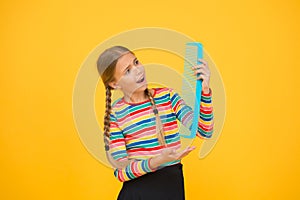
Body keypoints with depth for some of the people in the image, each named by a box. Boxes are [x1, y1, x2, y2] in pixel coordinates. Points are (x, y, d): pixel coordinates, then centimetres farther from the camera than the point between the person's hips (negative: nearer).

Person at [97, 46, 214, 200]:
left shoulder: (167, 96, -2)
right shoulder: (114, 115, -8)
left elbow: (204, 132, -10)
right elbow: (120, 171, -12)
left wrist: (205, 91, -23)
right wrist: (157, 161, -28)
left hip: (173, 187, 2)